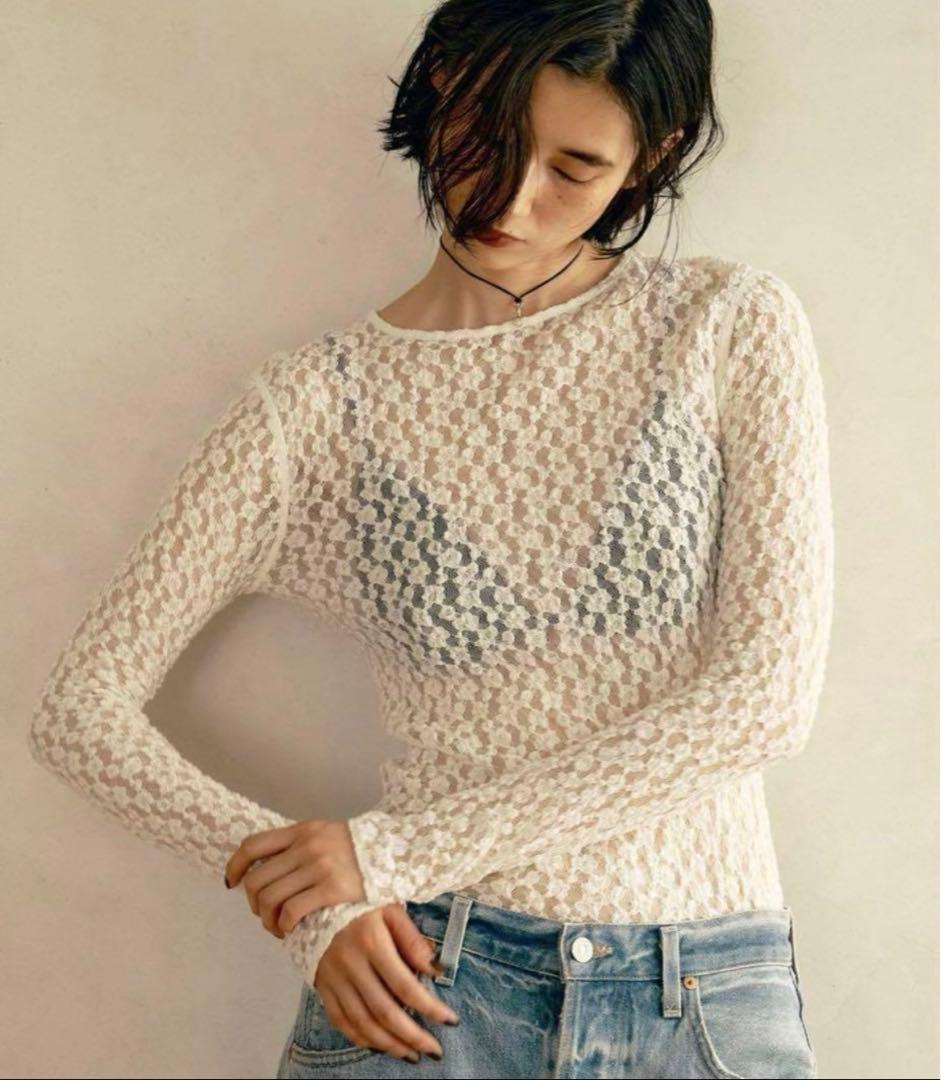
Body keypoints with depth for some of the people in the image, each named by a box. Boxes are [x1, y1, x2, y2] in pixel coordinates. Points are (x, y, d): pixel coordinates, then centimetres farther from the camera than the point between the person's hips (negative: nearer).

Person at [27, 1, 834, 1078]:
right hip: (428, 989, 0)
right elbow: (83, 707, 0)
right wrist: (316, 904, -14)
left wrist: (398, 848, -11)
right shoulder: (316, 404, -2)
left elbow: (768, 698, -10)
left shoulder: (732, 325, -2)